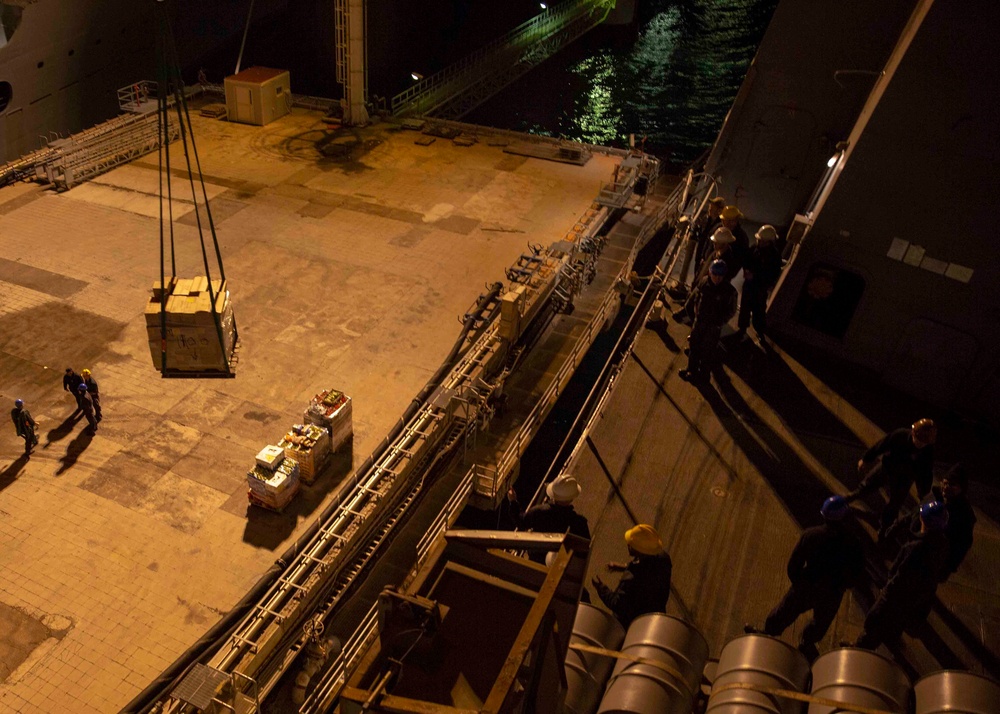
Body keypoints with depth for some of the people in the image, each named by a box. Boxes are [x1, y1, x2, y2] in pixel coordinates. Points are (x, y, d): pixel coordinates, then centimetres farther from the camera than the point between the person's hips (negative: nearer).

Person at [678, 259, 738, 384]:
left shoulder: (729, 290, -21)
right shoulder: (704, 282, -10)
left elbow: (731, 310, -9)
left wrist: (720, 321, -12)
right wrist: (697, 311, 5)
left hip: (714, 325, -5)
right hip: (700, 320, 5)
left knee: (707, 350, 6)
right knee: (694, 344, 18)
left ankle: (703, 373, 26)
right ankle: (692, 369, 38)